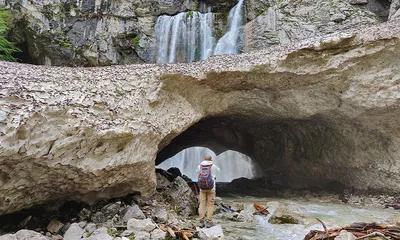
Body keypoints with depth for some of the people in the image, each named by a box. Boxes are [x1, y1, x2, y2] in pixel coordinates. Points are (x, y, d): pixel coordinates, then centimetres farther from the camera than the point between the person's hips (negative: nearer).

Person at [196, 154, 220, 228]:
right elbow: (218, 171, 20)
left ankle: (201, 221, 5)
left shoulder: (200, 166, 2)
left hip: (202, 188, 2)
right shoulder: (213, 166, -3)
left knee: (202, 204, 6)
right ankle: (209, 222, 2)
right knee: (210, 205, 4)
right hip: (211, 188, -2)